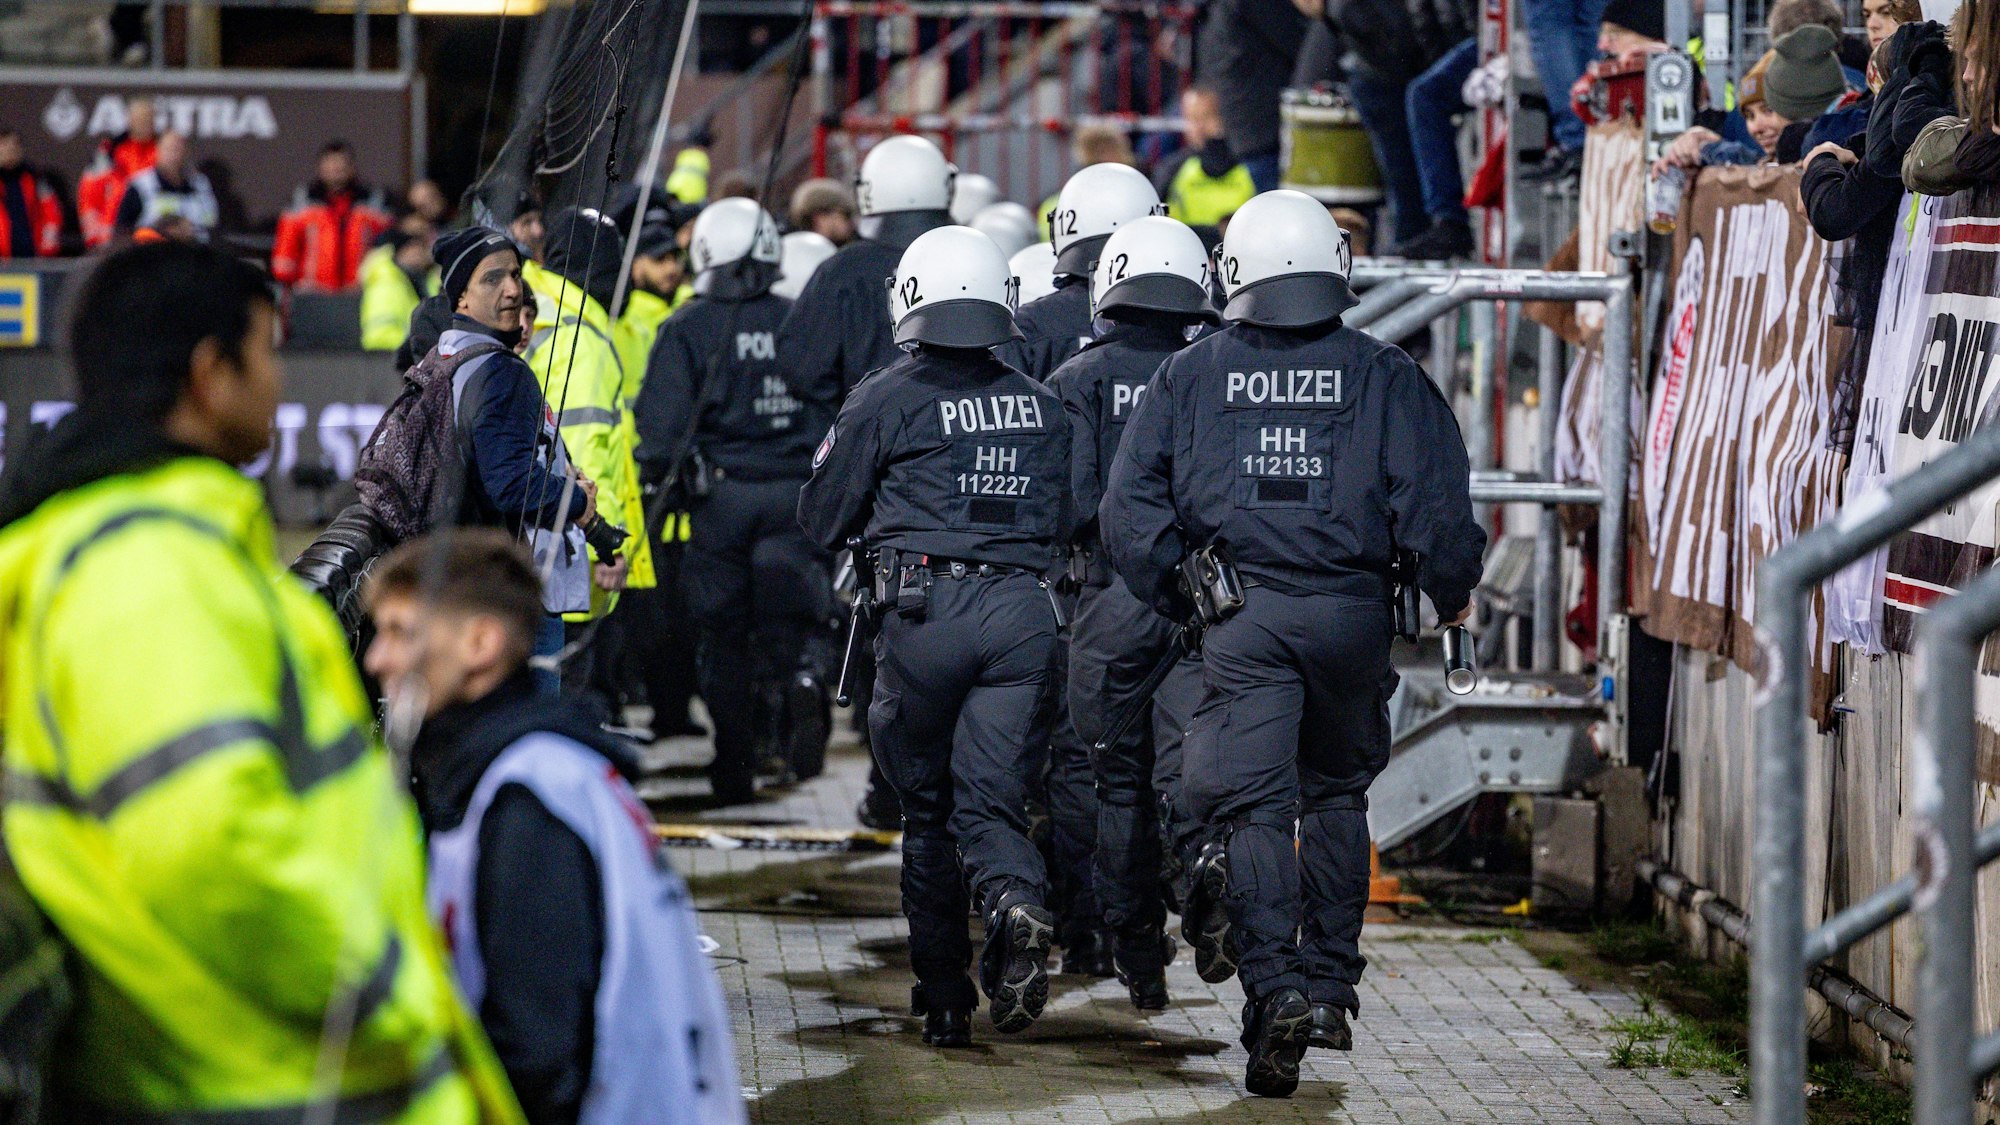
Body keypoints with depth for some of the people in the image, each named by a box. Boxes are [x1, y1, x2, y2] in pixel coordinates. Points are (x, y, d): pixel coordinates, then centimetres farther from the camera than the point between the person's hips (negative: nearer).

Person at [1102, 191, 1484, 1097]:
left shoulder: (1188, 377, 4)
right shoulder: (1387, 378, 2)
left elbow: (1130, 512, 1)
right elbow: (1435, 511, -4)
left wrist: (1178, 600, 12)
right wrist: (1450, 597, 11)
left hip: (1238, 616, -1)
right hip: (1350, 614, 1)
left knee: (1251, 806, -3)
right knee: (1336, 793, 19)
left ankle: (1276, 989, -20)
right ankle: (1330, 984, 21)